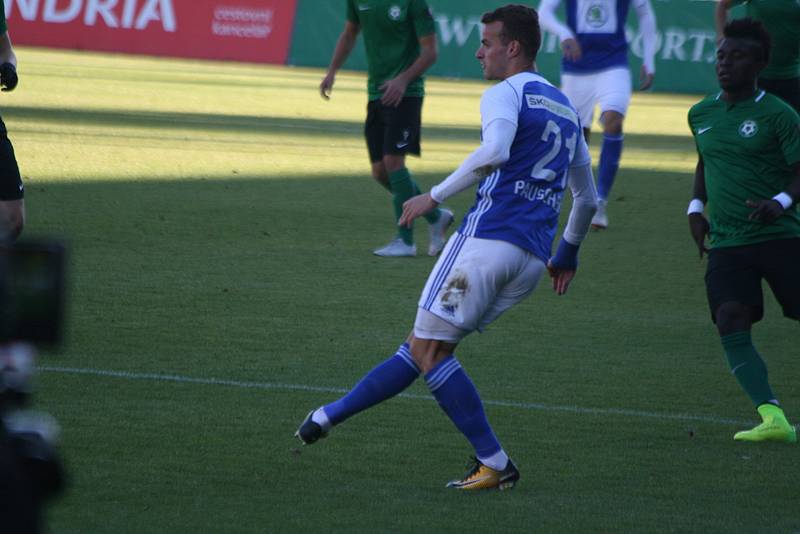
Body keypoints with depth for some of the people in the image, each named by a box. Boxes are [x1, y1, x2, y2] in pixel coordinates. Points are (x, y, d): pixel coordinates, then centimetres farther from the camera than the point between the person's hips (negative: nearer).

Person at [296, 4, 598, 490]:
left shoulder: (506, 94, -3)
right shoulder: (567, 110, 22)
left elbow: (494, 152, -25)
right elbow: (587, 198, 29)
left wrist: (435, 197, -19)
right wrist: (568, 253, 42)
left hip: (488, 237, -9)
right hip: (532, 261, 9)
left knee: (429, 350, -4)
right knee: (423, 345, 12)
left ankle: (496, 464, -6)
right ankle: (330, 417, 17)